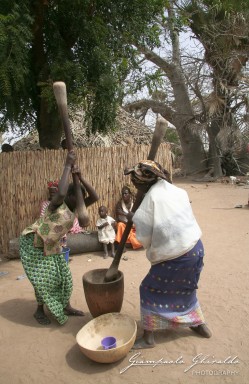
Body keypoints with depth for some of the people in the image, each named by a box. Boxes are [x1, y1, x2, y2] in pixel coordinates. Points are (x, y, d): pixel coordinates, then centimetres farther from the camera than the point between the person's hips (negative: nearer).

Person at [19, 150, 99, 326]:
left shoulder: (75, 208, -3)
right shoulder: (57, 204, -24)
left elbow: (95, 197, -12)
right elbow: (61, 192, -49)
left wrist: (80, 178, -23)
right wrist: (68, 166, -41)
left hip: (52, 245, 7)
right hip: (34, 244, -7)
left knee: (63, 275, 8)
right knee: (43, 279, -2)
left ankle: (66, 306, 24)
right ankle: (40, 310, 20)